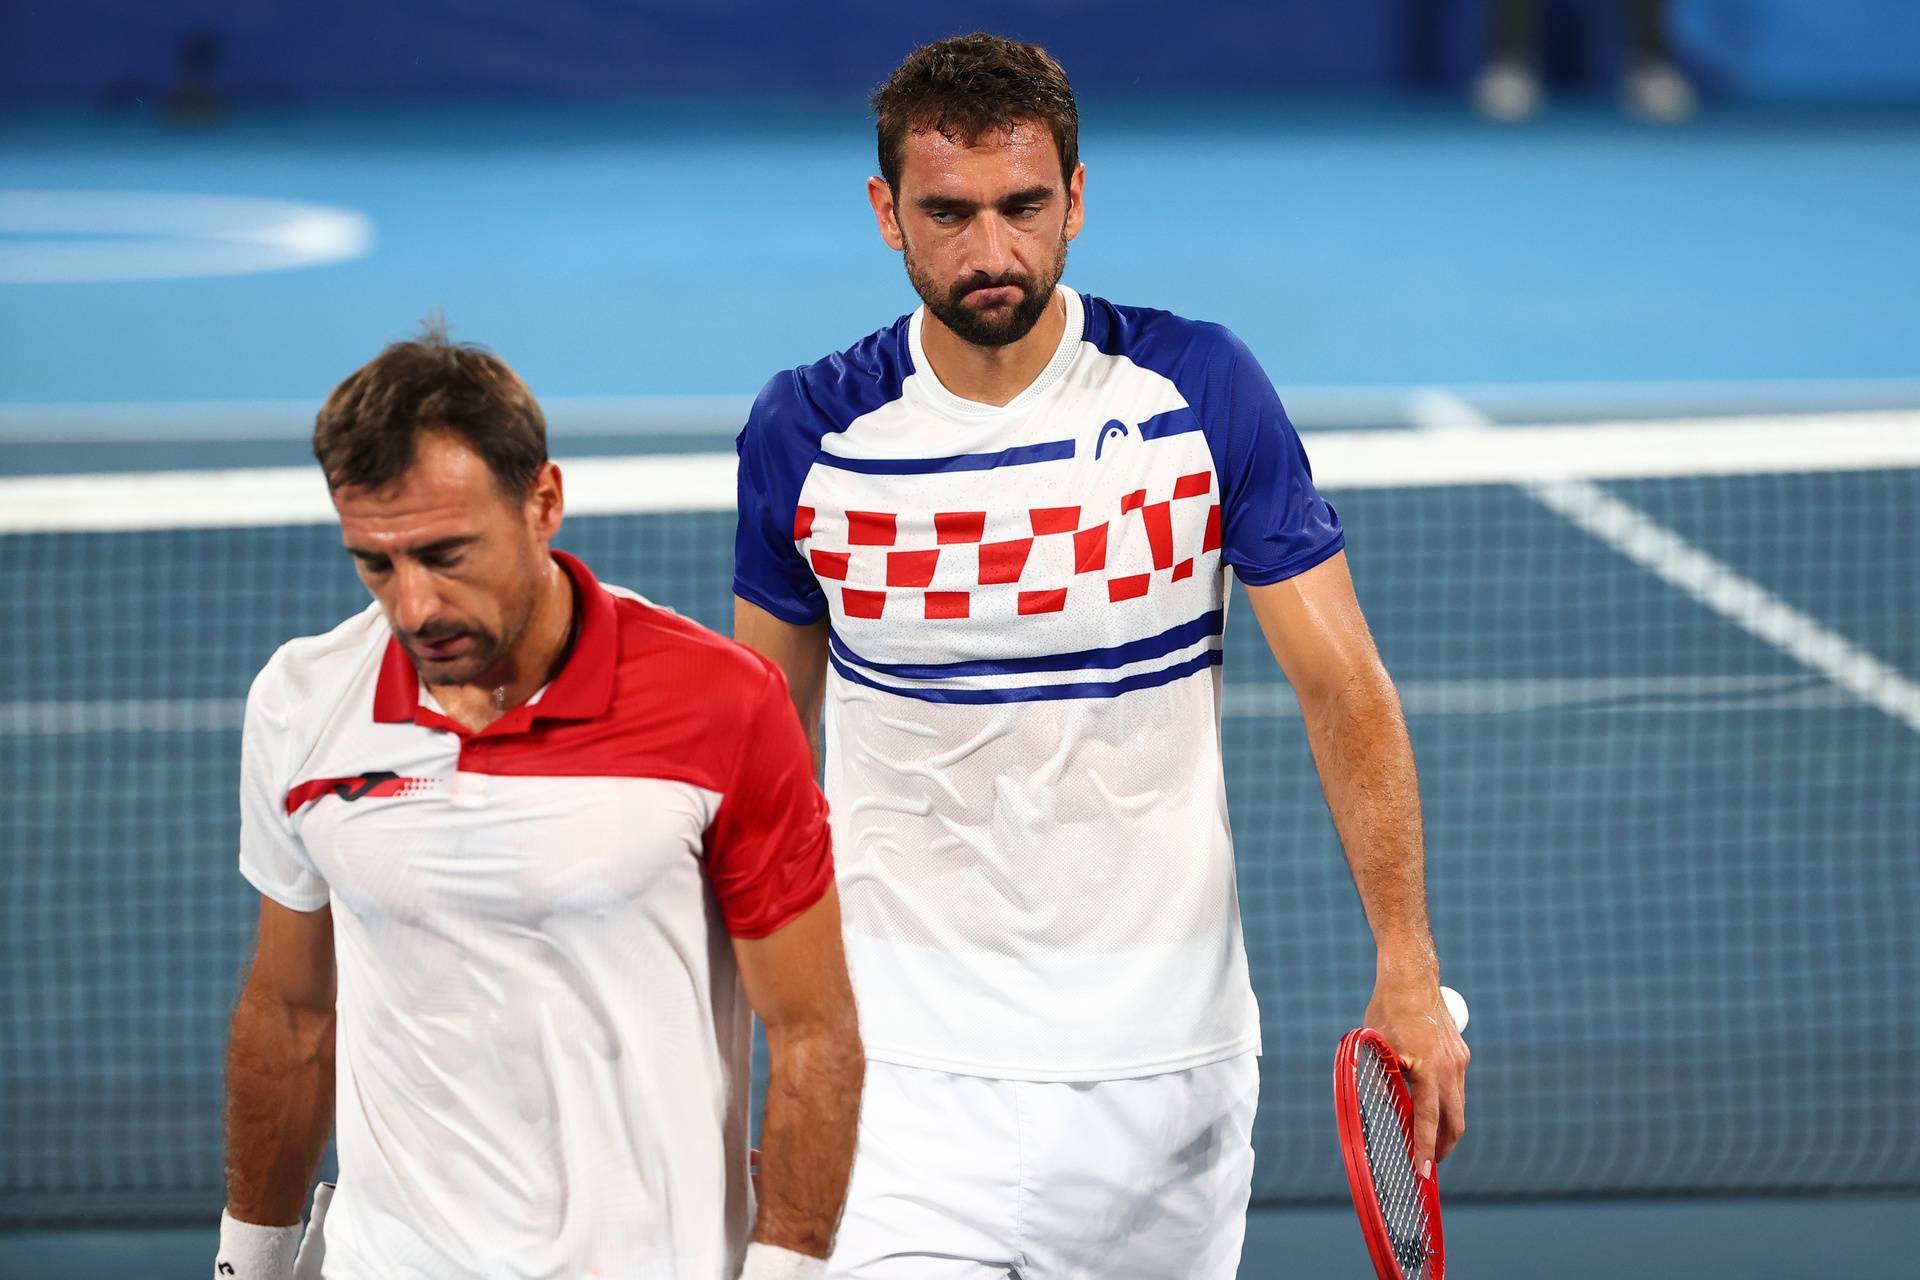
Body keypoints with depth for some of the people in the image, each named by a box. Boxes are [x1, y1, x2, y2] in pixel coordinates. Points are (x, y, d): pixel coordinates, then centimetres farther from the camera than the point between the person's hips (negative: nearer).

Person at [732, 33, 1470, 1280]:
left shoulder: (1203, 391, -5)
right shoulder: (806, 434, -3)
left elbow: (1344, 689, -3)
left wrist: (1410, 973, -12)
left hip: (1165, 1057, 1)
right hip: (905, 1067, -1)